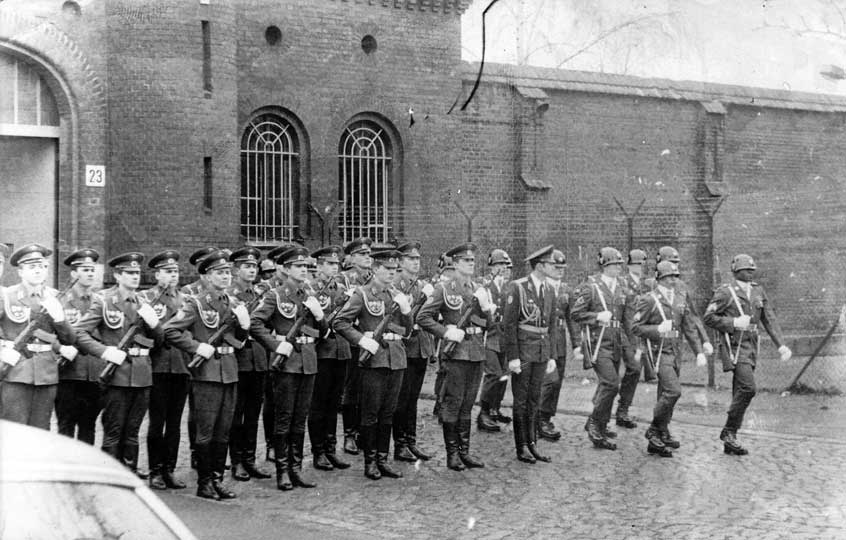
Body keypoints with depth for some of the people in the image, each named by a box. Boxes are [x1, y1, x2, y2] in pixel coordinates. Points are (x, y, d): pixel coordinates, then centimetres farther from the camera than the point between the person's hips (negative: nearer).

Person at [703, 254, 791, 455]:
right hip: (734, 346, -7)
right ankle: (729, 432, -9)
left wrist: (781, 345, 2)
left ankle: (729, 442, 12)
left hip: (752, 347, 7)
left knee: (740, 393, 7)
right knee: (747, 388, -20)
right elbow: (709, 317, -6)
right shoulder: (725, 291, -5)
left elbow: (769, 319, 12)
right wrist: (734, 323, -17)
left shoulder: (758, 291, 13)